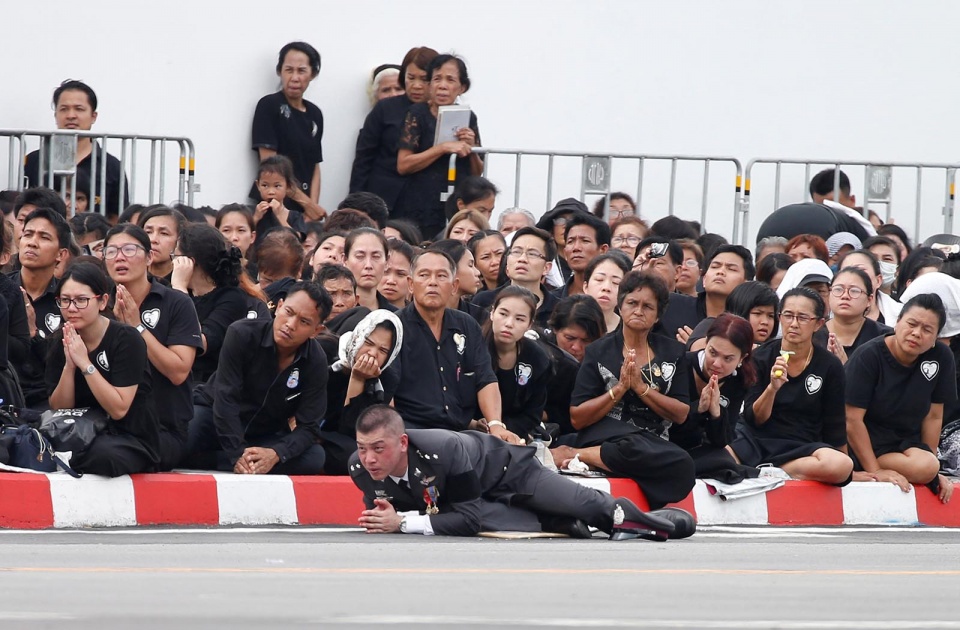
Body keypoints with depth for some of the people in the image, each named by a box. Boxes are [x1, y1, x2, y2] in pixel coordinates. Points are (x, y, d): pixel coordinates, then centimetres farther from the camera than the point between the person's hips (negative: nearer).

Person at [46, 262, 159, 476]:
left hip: (132, 440, -3)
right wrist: (69, 365, -16)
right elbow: (59, 409, -1)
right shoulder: (61, 344, 3)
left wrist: (85, 364, -22)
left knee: (102, 454, -37)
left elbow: (119, 410, -18)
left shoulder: (127, 340, -12)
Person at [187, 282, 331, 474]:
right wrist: (238, 455, -36)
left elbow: (309, 427, -16)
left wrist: (275, 454, -36)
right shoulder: (242, 334, -20)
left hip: (267, 436, 4)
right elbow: (225, 400, -24)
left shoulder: (316, 362, -12)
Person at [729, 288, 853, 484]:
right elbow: (753, 420, -1)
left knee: (842, 466, -36)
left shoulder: (830, 366, 3)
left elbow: (834, 427, 11)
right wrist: (772, 388, -17)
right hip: (759, 439, -2)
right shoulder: (761, 357, 3)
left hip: (802, 447, 2)